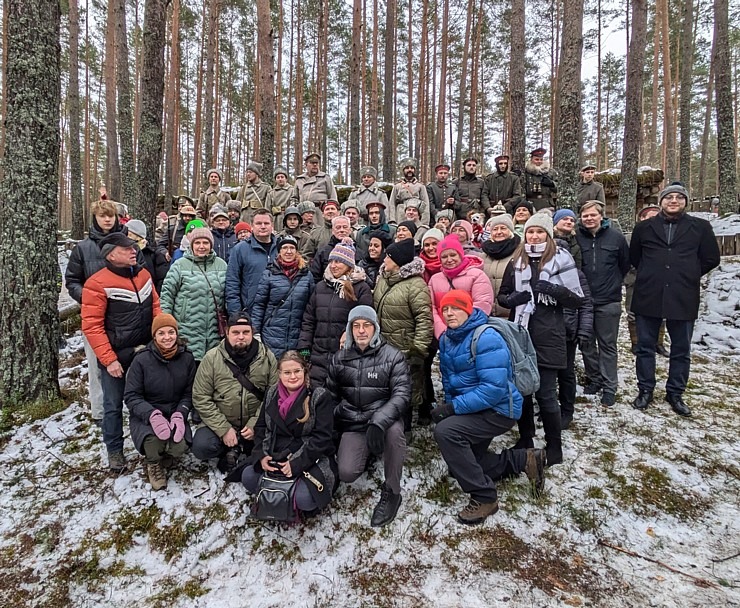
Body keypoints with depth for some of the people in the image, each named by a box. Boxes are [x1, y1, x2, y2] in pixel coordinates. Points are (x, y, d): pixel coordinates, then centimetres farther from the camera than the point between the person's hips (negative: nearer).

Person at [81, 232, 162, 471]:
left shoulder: (143, 274, 3)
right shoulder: (98, 283, -15)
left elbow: (155, 306, 12)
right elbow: (91, 326, -16)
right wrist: (108, 359, -18)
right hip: (115, 355, -5)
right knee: (113, 405, 10)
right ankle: (114, 451, 28)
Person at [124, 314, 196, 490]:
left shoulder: (187, 358, -5)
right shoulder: (142, 360, -13)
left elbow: (189, 393, -1)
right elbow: (131, 396, -11)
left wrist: (179, 414, -20)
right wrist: (152, 415, -27)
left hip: (174, 414, 2)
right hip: (145, 416, -2)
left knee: (180, 446, -24)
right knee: (154, 442, -31)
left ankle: (165, 454, 17)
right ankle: (154, 463, 8)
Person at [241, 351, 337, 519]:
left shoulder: (320, 396, -12)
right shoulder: (271, 394, 5)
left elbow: (322, 437, -16)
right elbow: (260, 427, 10)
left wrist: (296, 464, -20)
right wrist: (261, 455, -8)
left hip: (311, 459, -5)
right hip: (276, 457, 5)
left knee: (304, 498, -28)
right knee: (248, 477, -16)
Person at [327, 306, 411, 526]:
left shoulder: (392, 356, -7)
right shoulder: (340, 358, 4)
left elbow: (402, 394, -16)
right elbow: (330, 395, 12)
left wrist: (379, 422, -32)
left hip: (384, 419, -2)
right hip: (352, 425, 2)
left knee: (394, 430, -37)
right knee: (346, 473, -19)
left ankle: (391, 493, -13)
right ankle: (366, 454, 18)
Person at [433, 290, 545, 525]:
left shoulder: (486, 338, -24)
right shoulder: (446, 339, 0)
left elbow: (494, 389, -31)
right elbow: (448, 379, 11)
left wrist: (454, 407, -30)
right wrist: (449, 406, -4)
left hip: (499, 409, -9)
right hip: (473, 409, 9)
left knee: (445, 431, -30)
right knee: (460, 464, 16)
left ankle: (484, 497, -14)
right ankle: (524, 460, 24)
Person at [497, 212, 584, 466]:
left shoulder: (561, 259, 0)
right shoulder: (516, 262, 10)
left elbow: (578, 299, -1)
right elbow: (502, 295, 14)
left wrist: (554, 289, -19)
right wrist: (512, 298, -8)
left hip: (547, 336, -3)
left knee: (546, 394, 0)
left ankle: (554, 446, 18)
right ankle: (525, 440, 29)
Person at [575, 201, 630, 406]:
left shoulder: (616, 238, -2)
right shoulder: (576, 237, -3)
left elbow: (626, 264, 10)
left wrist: (614, 283, 10)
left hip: (608, 301, -1)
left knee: (607, 345, 6)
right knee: (586, 343, 11)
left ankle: (609, 387, 15)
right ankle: (594, 379, 28)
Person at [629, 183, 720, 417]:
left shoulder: (700, 227, 5)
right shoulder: (644, 228, 6)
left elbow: (711, 259, 9)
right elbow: (634, 258, 16)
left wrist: (689, 275, 9)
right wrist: (651, 275, 11)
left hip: (683, 299, 0)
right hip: (648, 298, 0)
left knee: (681, 351, 9)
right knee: (645, 347, 8)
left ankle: (675, 393, 25)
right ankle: (645, 390, 22)